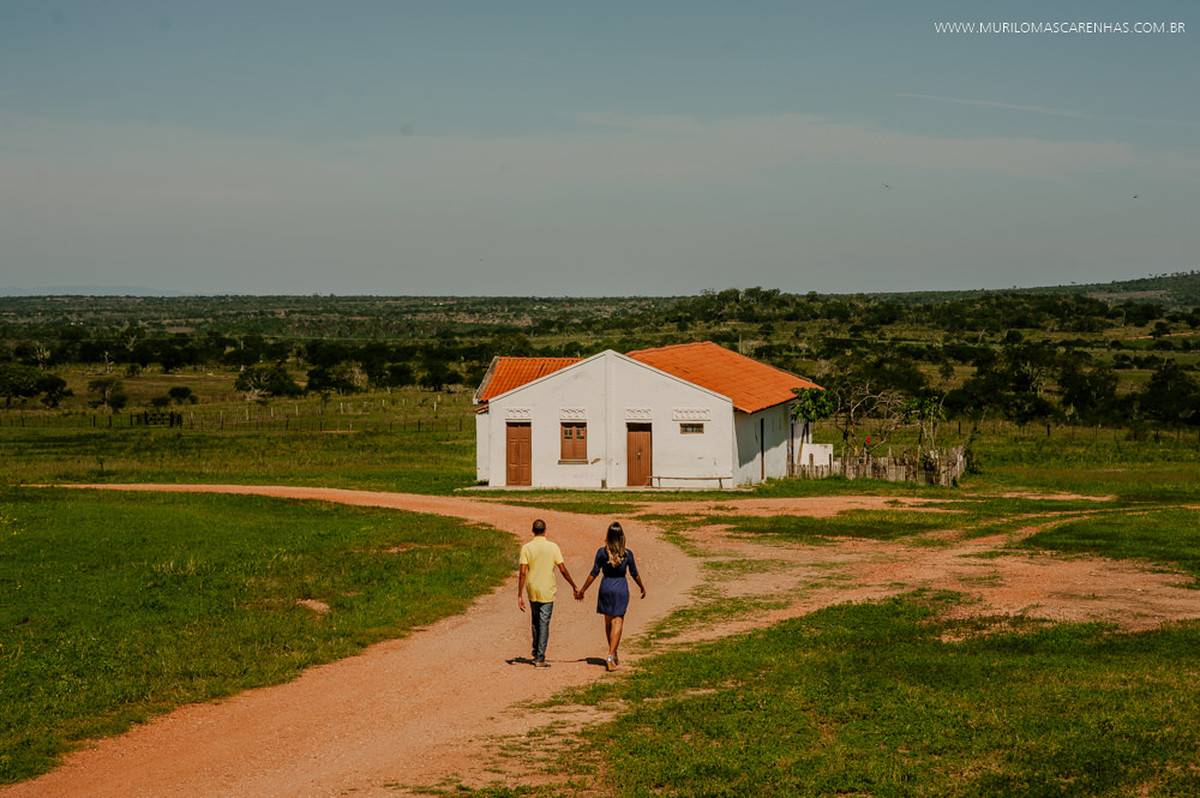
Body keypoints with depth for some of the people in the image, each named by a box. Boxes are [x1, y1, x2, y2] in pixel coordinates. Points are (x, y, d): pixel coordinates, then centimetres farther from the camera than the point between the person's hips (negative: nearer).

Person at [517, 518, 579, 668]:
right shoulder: (553, 547, -7)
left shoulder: (526, 548, -6)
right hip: (547, 591, -2)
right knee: (544, 623, 0)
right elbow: (563, 570, -6)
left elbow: (523, 573, -10)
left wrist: (520, 596, -8)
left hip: (532, 591, 2)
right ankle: (540, 659, -2)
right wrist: (574, 587, 7)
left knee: (535, 621, 20)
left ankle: (536, 654, 29)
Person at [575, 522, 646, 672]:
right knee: (617, 623, 2)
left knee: (608, 622, 16)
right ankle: (611, 656, -11)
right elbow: (634, 574, 1)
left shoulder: (602, 552, -9)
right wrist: (642, 588, 18)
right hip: (621, 588, -1)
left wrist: (582, 590, 2)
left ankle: (614, 655, 27)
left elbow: (594, 573, -7)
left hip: (606, 587, 1)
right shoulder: (627, 554, -8)